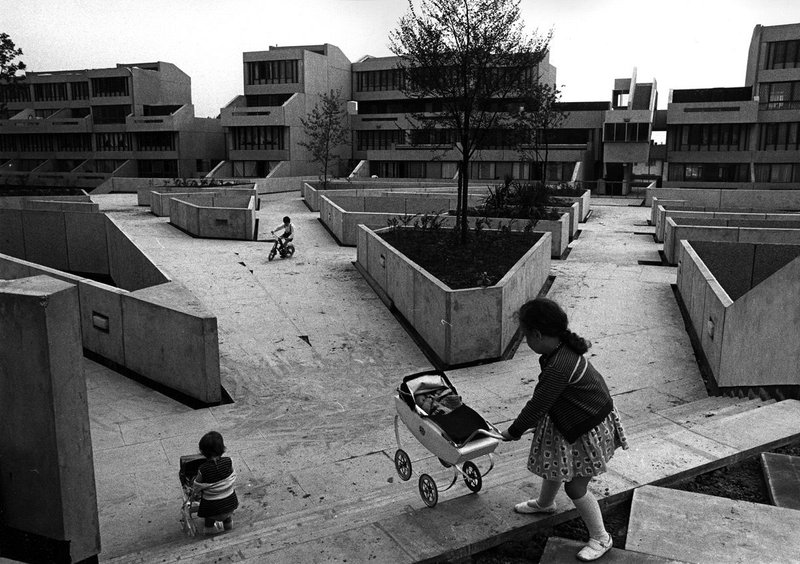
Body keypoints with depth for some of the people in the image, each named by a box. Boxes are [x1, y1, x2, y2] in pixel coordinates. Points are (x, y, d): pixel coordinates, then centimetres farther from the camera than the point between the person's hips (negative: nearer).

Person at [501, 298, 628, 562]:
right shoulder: (564, 348, -6)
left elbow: (537, 406, -23)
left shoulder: (558, 368, -35)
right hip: (570, 422, 9)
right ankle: (544, 503, 53)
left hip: (588, 430, -9)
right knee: (555, 464, 26)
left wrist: (513, 432, -8)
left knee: (575, 486, 3)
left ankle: (601, 539, 23)